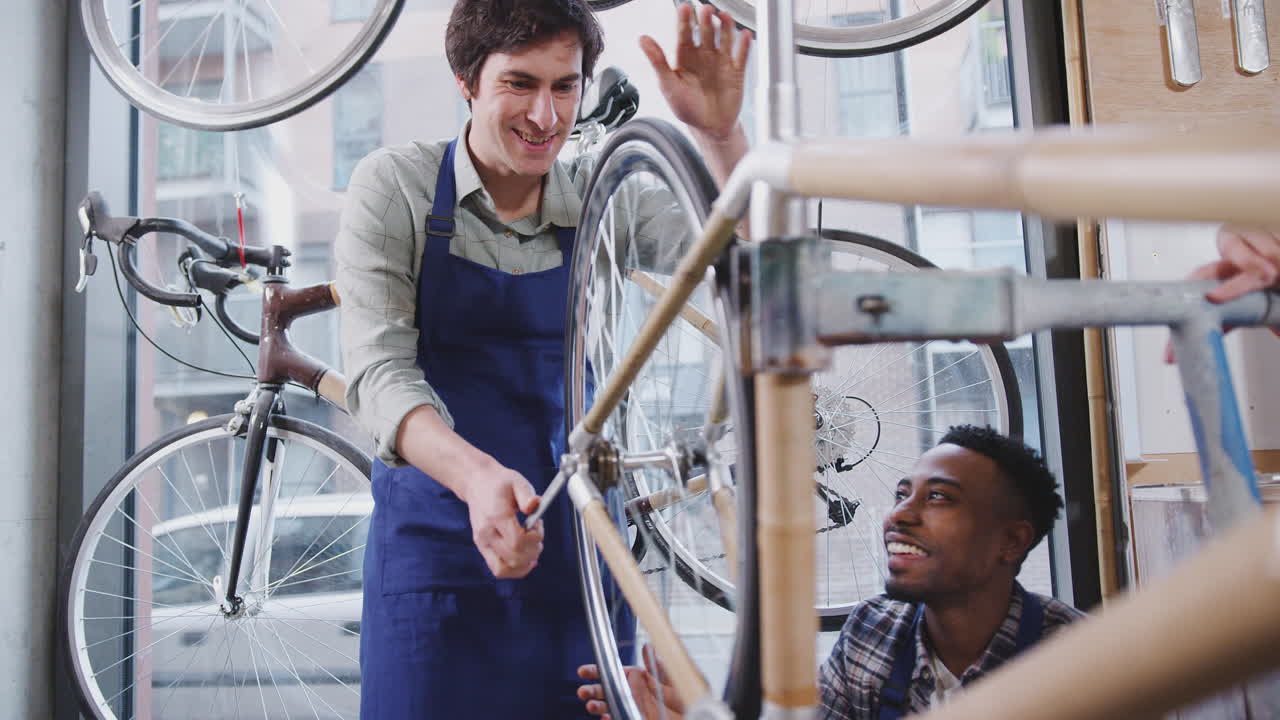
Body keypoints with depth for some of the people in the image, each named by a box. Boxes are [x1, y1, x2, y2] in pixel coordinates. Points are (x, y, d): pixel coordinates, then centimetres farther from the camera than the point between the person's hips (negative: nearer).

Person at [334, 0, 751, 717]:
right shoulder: (393, 187, -7)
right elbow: (380, 368, -16)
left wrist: (720, 132, -25)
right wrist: (476, 476, -35)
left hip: (576, 530, 3)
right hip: (438, 529, -2)